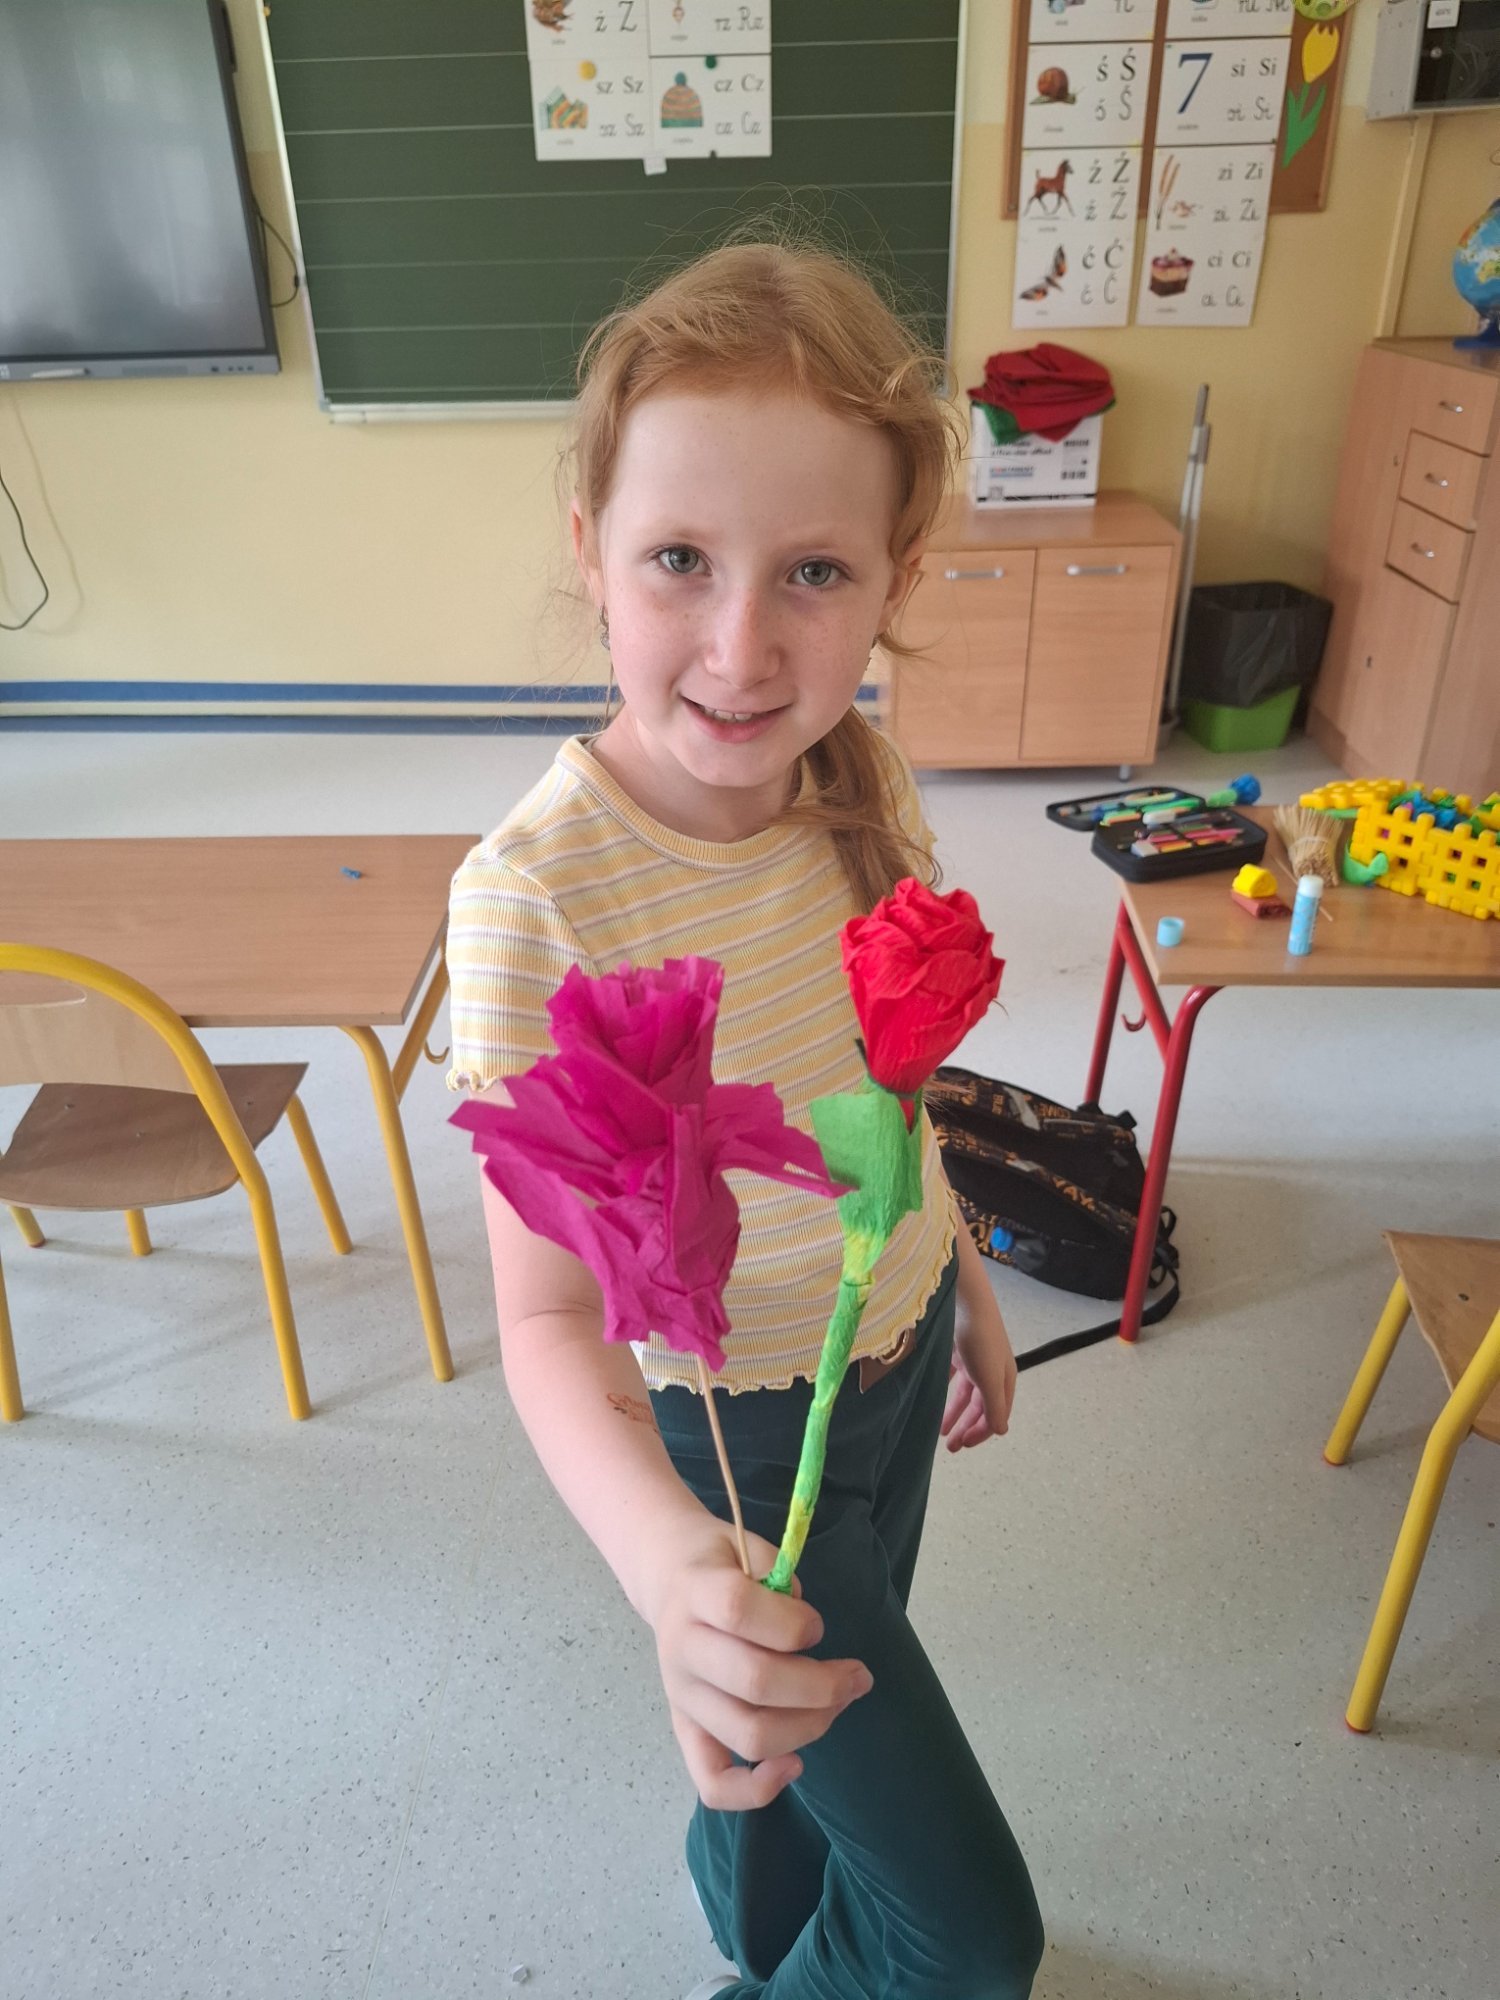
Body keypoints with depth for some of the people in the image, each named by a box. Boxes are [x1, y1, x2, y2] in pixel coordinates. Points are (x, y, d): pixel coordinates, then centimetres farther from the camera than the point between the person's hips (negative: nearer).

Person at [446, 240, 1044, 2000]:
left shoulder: (866, 788, -12)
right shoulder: (540, 893, -31)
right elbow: (548, 1318, -31)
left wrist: (965, 1283, 13)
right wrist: (669, 1562, -48)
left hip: (897, 1354, 6)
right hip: (731, 1434, -5)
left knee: (825, 1702, 32)